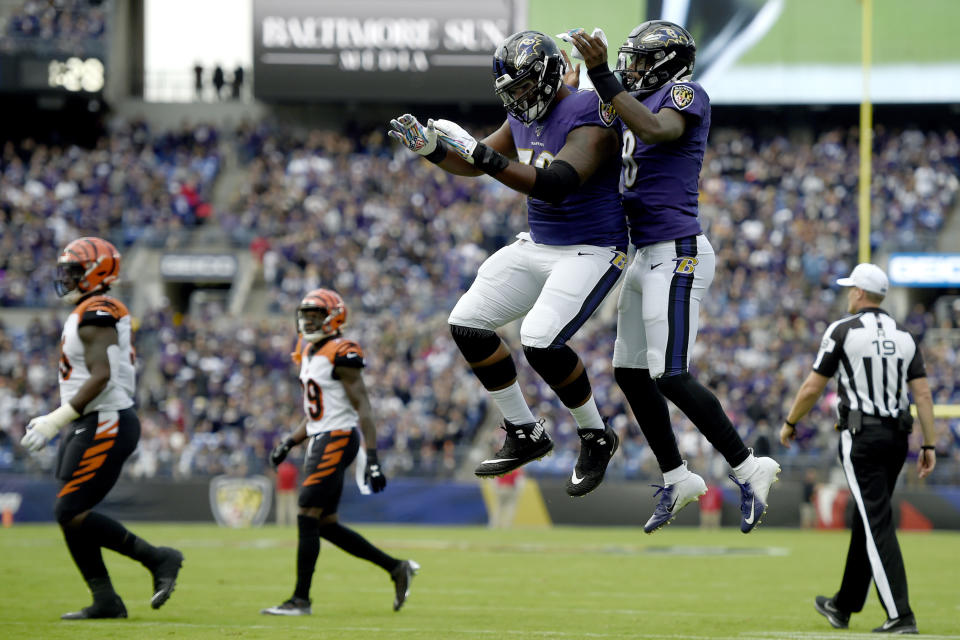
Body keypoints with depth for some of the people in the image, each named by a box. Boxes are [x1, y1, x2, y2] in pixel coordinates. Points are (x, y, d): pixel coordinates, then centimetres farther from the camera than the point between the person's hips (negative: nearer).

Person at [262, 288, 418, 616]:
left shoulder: (341, 355, -13)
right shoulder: (310, 354, 15)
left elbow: (363, 408, -17)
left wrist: (372, 459, -22)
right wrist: (290, 443, 15)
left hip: (337, 440, -10)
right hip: (320, 440, 10)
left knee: (308, 519, -9)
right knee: (326, 524, 11)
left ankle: (301, 599, -4)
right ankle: (396, 568, 19)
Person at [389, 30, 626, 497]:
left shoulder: (589, 118, -23)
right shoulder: (524, 117, 4)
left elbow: (555, 186, -36)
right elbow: (474, 164, 17)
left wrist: (482, 154, -39)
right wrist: (430, 148, -3)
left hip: (592, 250, -9)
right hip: (538, 245, 9)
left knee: (540, 341, -25)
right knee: (468, 323, 3)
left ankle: (596, 438, 0)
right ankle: (525, 435, 13)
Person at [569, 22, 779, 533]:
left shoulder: (686, 95, -9)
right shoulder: (641, 107, 17)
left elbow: (657, 130, -30)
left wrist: (603, 76, -31)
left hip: (677, 255, -10)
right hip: (647, 257, 10)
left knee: (670, 376, -14)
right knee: (630, 373, 13)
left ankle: (748, 470, -6)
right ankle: (676, 479, 23)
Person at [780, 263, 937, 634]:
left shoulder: (842, 331, -5)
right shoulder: (904, 336, 10)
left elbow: (813, 387, -4)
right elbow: (922, 393, 2)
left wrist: (790, 424, 12)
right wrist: (929, 445, 3)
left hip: (861, 437, -6)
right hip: (897, 436, 6)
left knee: (878, 525, -10)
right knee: (867, 520, 17)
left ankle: (900, 615, -18)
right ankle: (844, 607, 28)